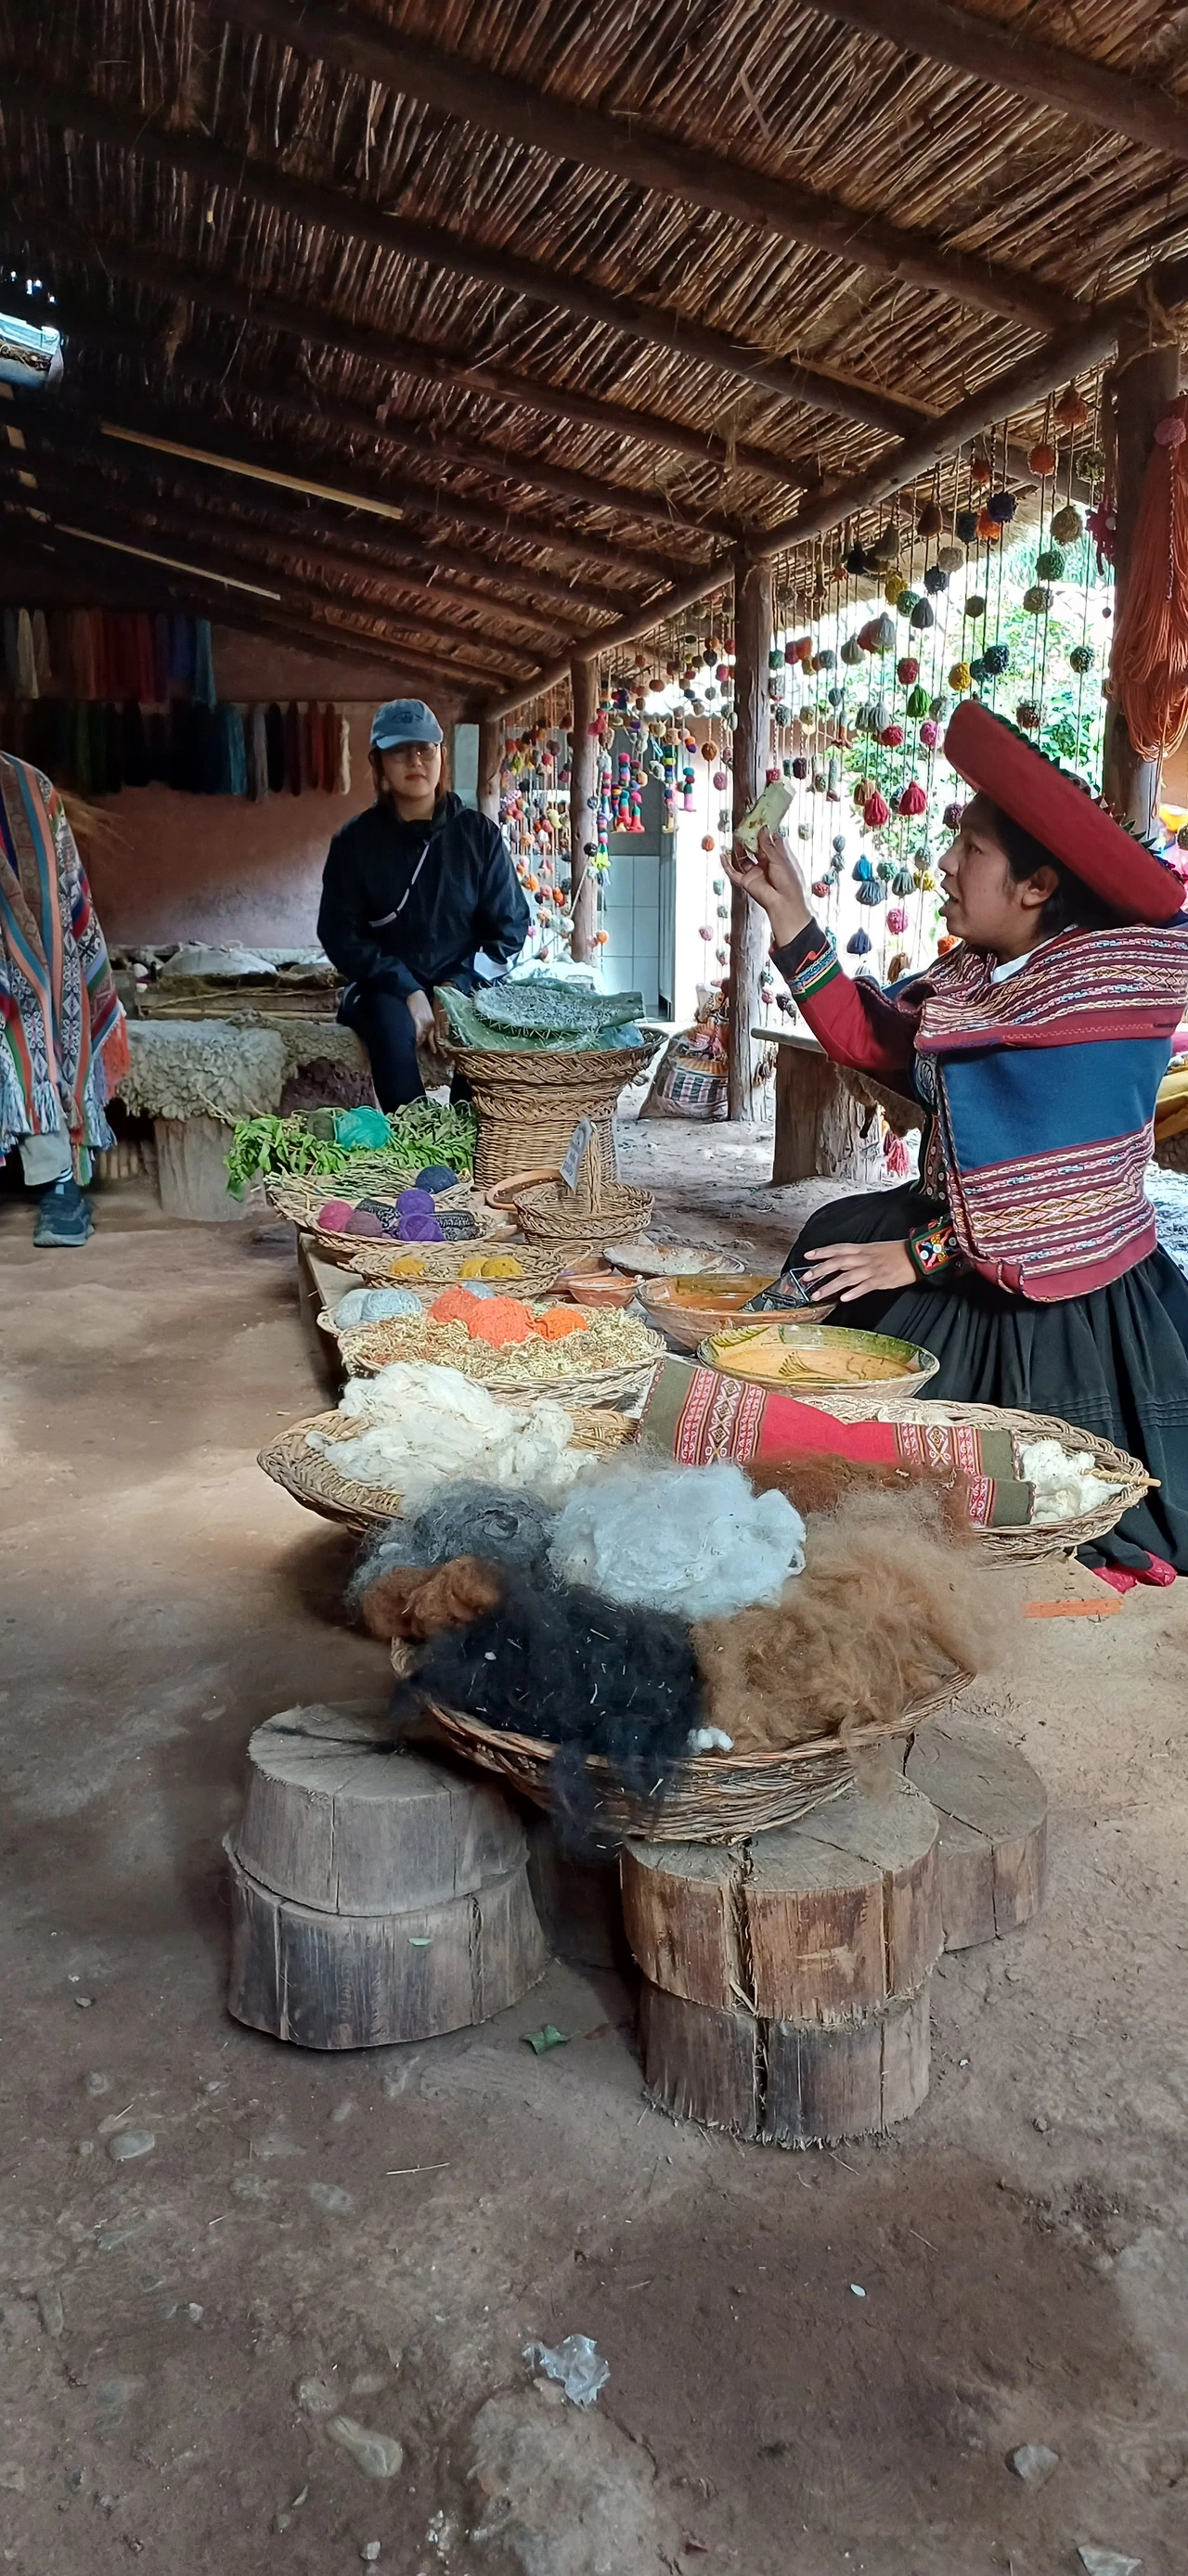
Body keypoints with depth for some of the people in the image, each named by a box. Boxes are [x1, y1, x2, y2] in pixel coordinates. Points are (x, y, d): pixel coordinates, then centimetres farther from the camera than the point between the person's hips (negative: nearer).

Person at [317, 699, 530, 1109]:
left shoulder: (480, 834, 4)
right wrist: (406, 990, -15)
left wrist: (459, 989, -13)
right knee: (392, 1023, -35)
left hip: (463, 986, 1)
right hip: (384, 989, 0)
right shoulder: (355, 840, 2)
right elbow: (338, 933, -1)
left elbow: (511, 926, 3)